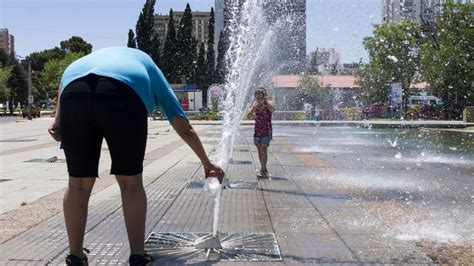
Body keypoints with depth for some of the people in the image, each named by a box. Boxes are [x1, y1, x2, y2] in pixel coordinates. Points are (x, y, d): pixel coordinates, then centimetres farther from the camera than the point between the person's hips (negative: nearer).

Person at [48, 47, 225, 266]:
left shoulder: (97, 55, 45)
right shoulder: (149, 69, 37)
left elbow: (67, 77, 21)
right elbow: (184, 128, 36)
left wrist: (59, 118, 12)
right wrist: (207, 163, 44)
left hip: (74, 93, 3)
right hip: (125, 94, -2)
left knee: (78, 183, 13)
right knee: (131, 182, 12)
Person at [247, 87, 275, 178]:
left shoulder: (268, 103, -6)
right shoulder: (255, 104, 5)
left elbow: (272, 109, -29)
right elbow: (249, 116, -2)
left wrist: (265, 100, -23)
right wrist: (254, 107, -16)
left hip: (266, 130, -5)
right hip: (257, 130, 5)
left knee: (264, 150, -13)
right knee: (259, 151, 8)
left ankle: (263, 170, -14)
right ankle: (264, 169, 21)